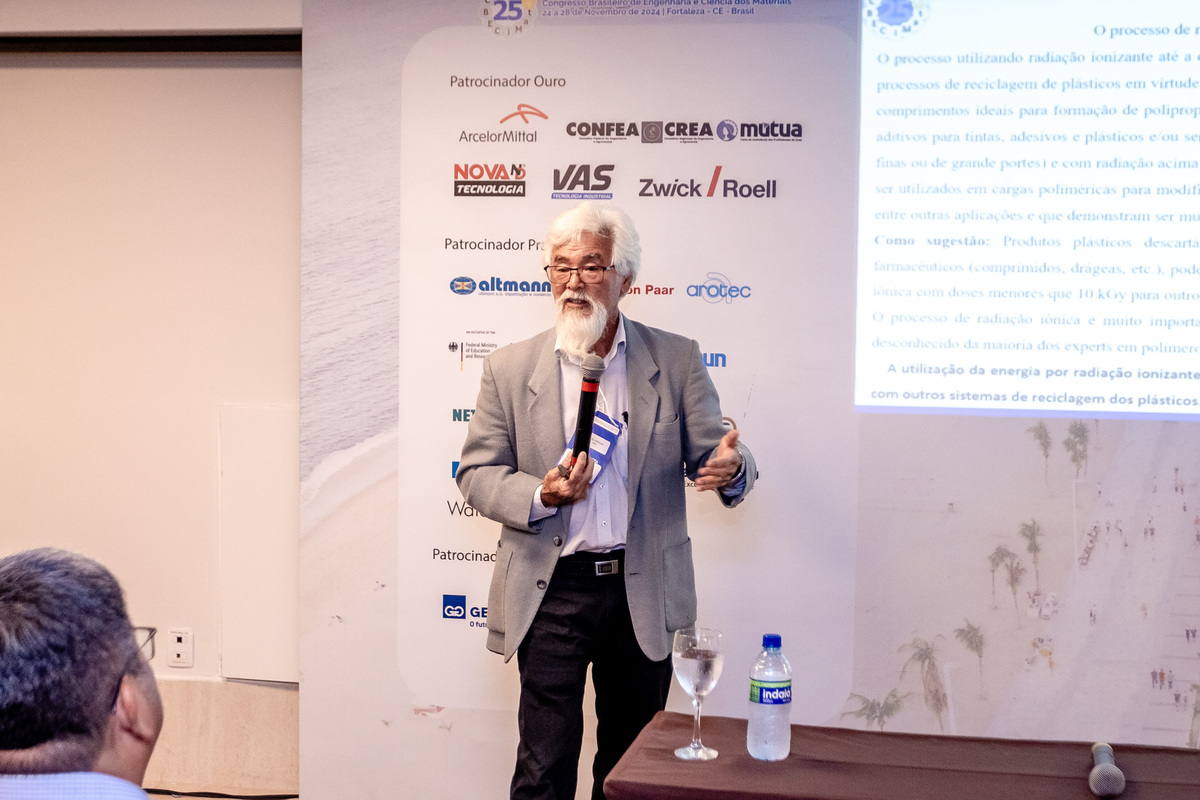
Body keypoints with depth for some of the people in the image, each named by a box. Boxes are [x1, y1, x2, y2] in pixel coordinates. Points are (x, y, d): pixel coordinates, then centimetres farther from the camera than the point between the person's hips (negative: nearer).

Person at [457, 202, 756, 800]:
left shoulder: (675, 361, 1)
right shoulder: (511, 368, 1)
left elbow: (710, 455, 1)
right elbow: (477, 472, 3)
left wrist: (730, 468, -24)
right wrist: (541, 497, -17)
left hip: (644, 593, 1)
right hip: (552, 590, -1)